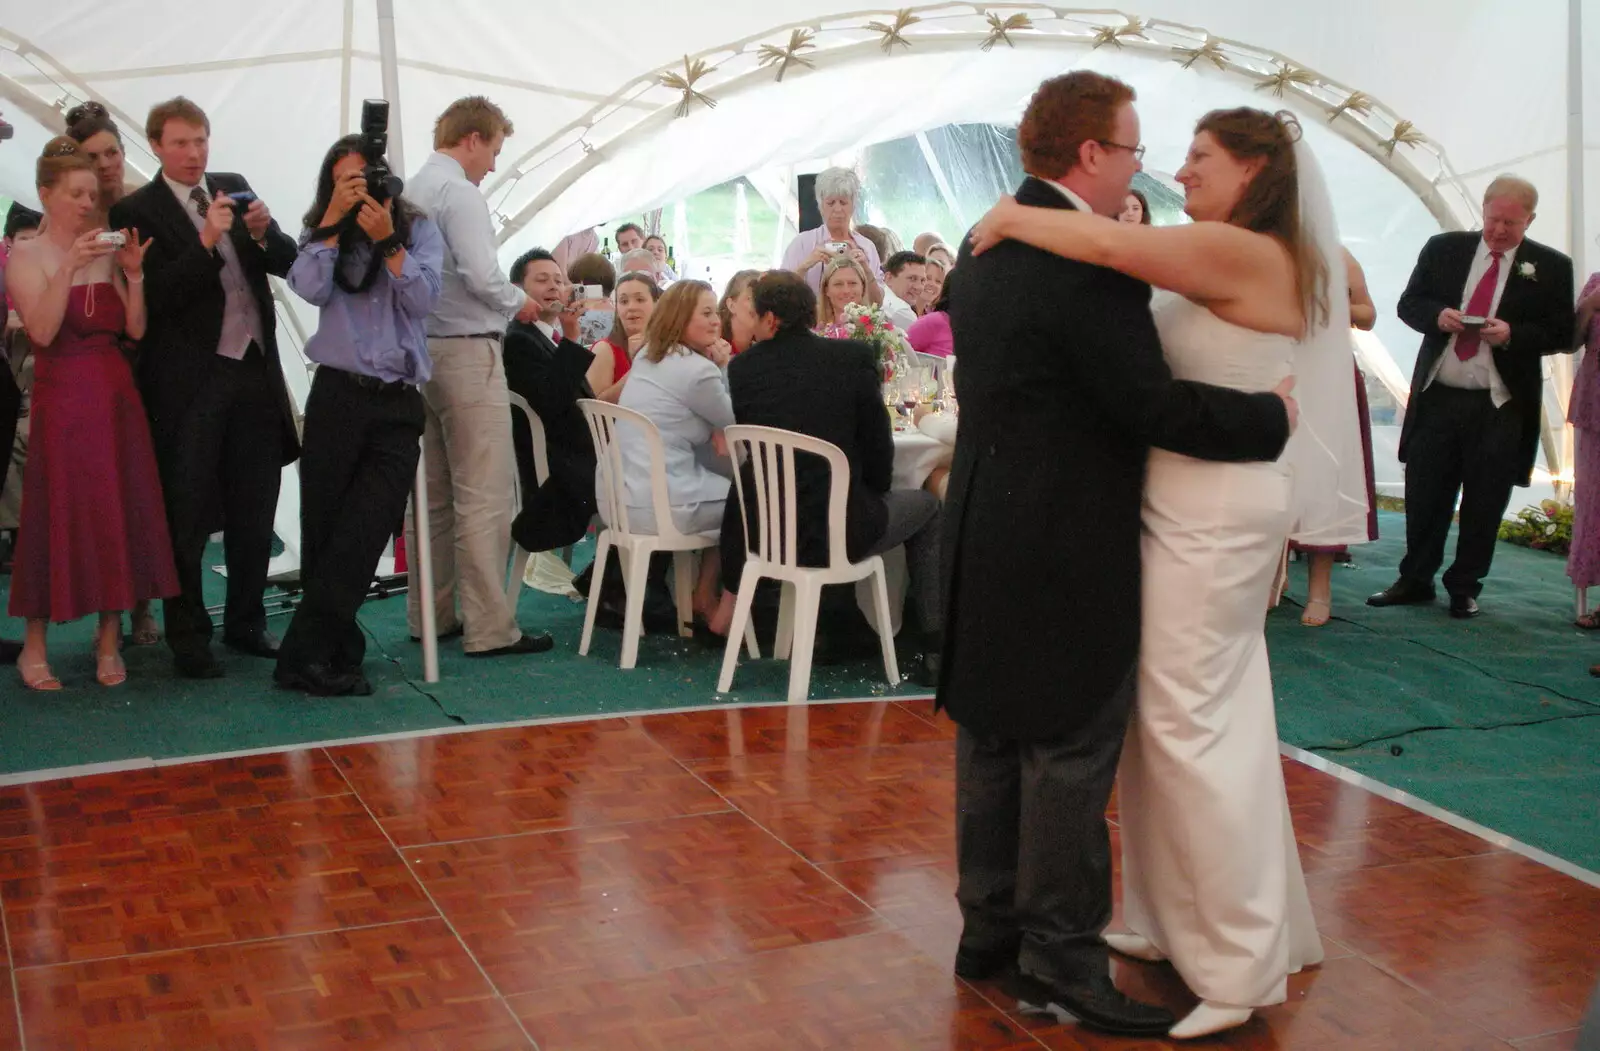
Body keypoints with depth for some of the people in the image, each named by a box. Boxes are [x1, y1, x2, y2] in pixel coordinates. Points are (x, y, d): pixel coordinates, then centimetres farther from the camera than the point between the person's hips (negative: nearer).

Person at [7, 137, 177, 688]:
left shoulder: (105, 253, 9)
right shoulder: (25, 256, -2)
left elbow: (135, 329, 4)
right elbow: (42, 331, -16)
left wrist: (133, 273, -8)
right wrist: (70, 266, -21)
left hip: (116, 394, 4)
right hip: (62, 396, -4)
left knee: (120, 513, 4)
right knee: (58, 514, -2)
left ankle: (109, 641, 15)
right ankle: (34, 647, 11)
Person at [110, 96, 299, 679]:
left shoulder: (235, 189, 11)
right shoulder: (137, 210, -5)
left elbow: (288, 262, 9)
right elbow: (156, 297, -14)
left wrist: (263, 233, -11)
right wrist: (206, 242, -23)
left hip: (254, 368, 5)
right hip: (190, 380, -5)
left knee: (255, 510, 11)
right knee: (187, 516, 2)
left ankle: (246, 623, 24)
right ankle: (188, 637, 12)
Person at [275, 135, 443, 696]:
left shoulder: (420, 230, 10)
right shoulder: (321, 234, 12)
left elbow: (424, 298, -4)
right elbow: (312, 289, -8)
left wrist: (387, 240, -12)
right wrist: (333, 221, -6)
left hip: (397, 404, -1)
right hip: (337, 395, 1)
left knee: (361, 536, -9)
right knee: (322, 530, 1)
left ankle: (308, 654, -3)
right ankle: (338, 653, 10)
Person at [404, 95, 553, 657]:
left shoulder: (411, 192, 13)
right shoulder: (459, 192, -13)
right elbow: (482, 277, -22)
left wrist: (505, 303, 16)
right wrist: (518, 303, -2)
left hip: (421, 351, 9)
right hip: (466, 352, -9)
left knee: (432, 494, 15)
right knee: (483, 496, -6)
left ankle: (430, 615, 22)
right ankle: (489, 628, -4)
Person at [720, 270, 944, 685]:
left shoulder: (742, 367, -2)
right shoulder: (855, 356, -8)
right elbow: (878, 445, -3)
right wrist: (874, 491, 19)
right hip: (836, 533, -3)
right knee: (927, 508, 23)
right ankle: (935, 649, 17)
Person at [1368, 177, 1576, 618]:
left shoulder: (1550, 267, 0)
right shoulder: (1443, 248, 6)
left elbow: (1562, 334, -1)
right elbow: (1409, 303, 8)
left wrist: (1513, 334, -18)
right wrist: (1437, 315, -13)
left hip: (1501, 406, -2)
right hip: (1437, 397, 2)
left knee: (1484, 504, 5)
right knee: (1424, 495, 9)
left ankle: (1465, 589, 18)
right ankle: (1414, 580, 22)